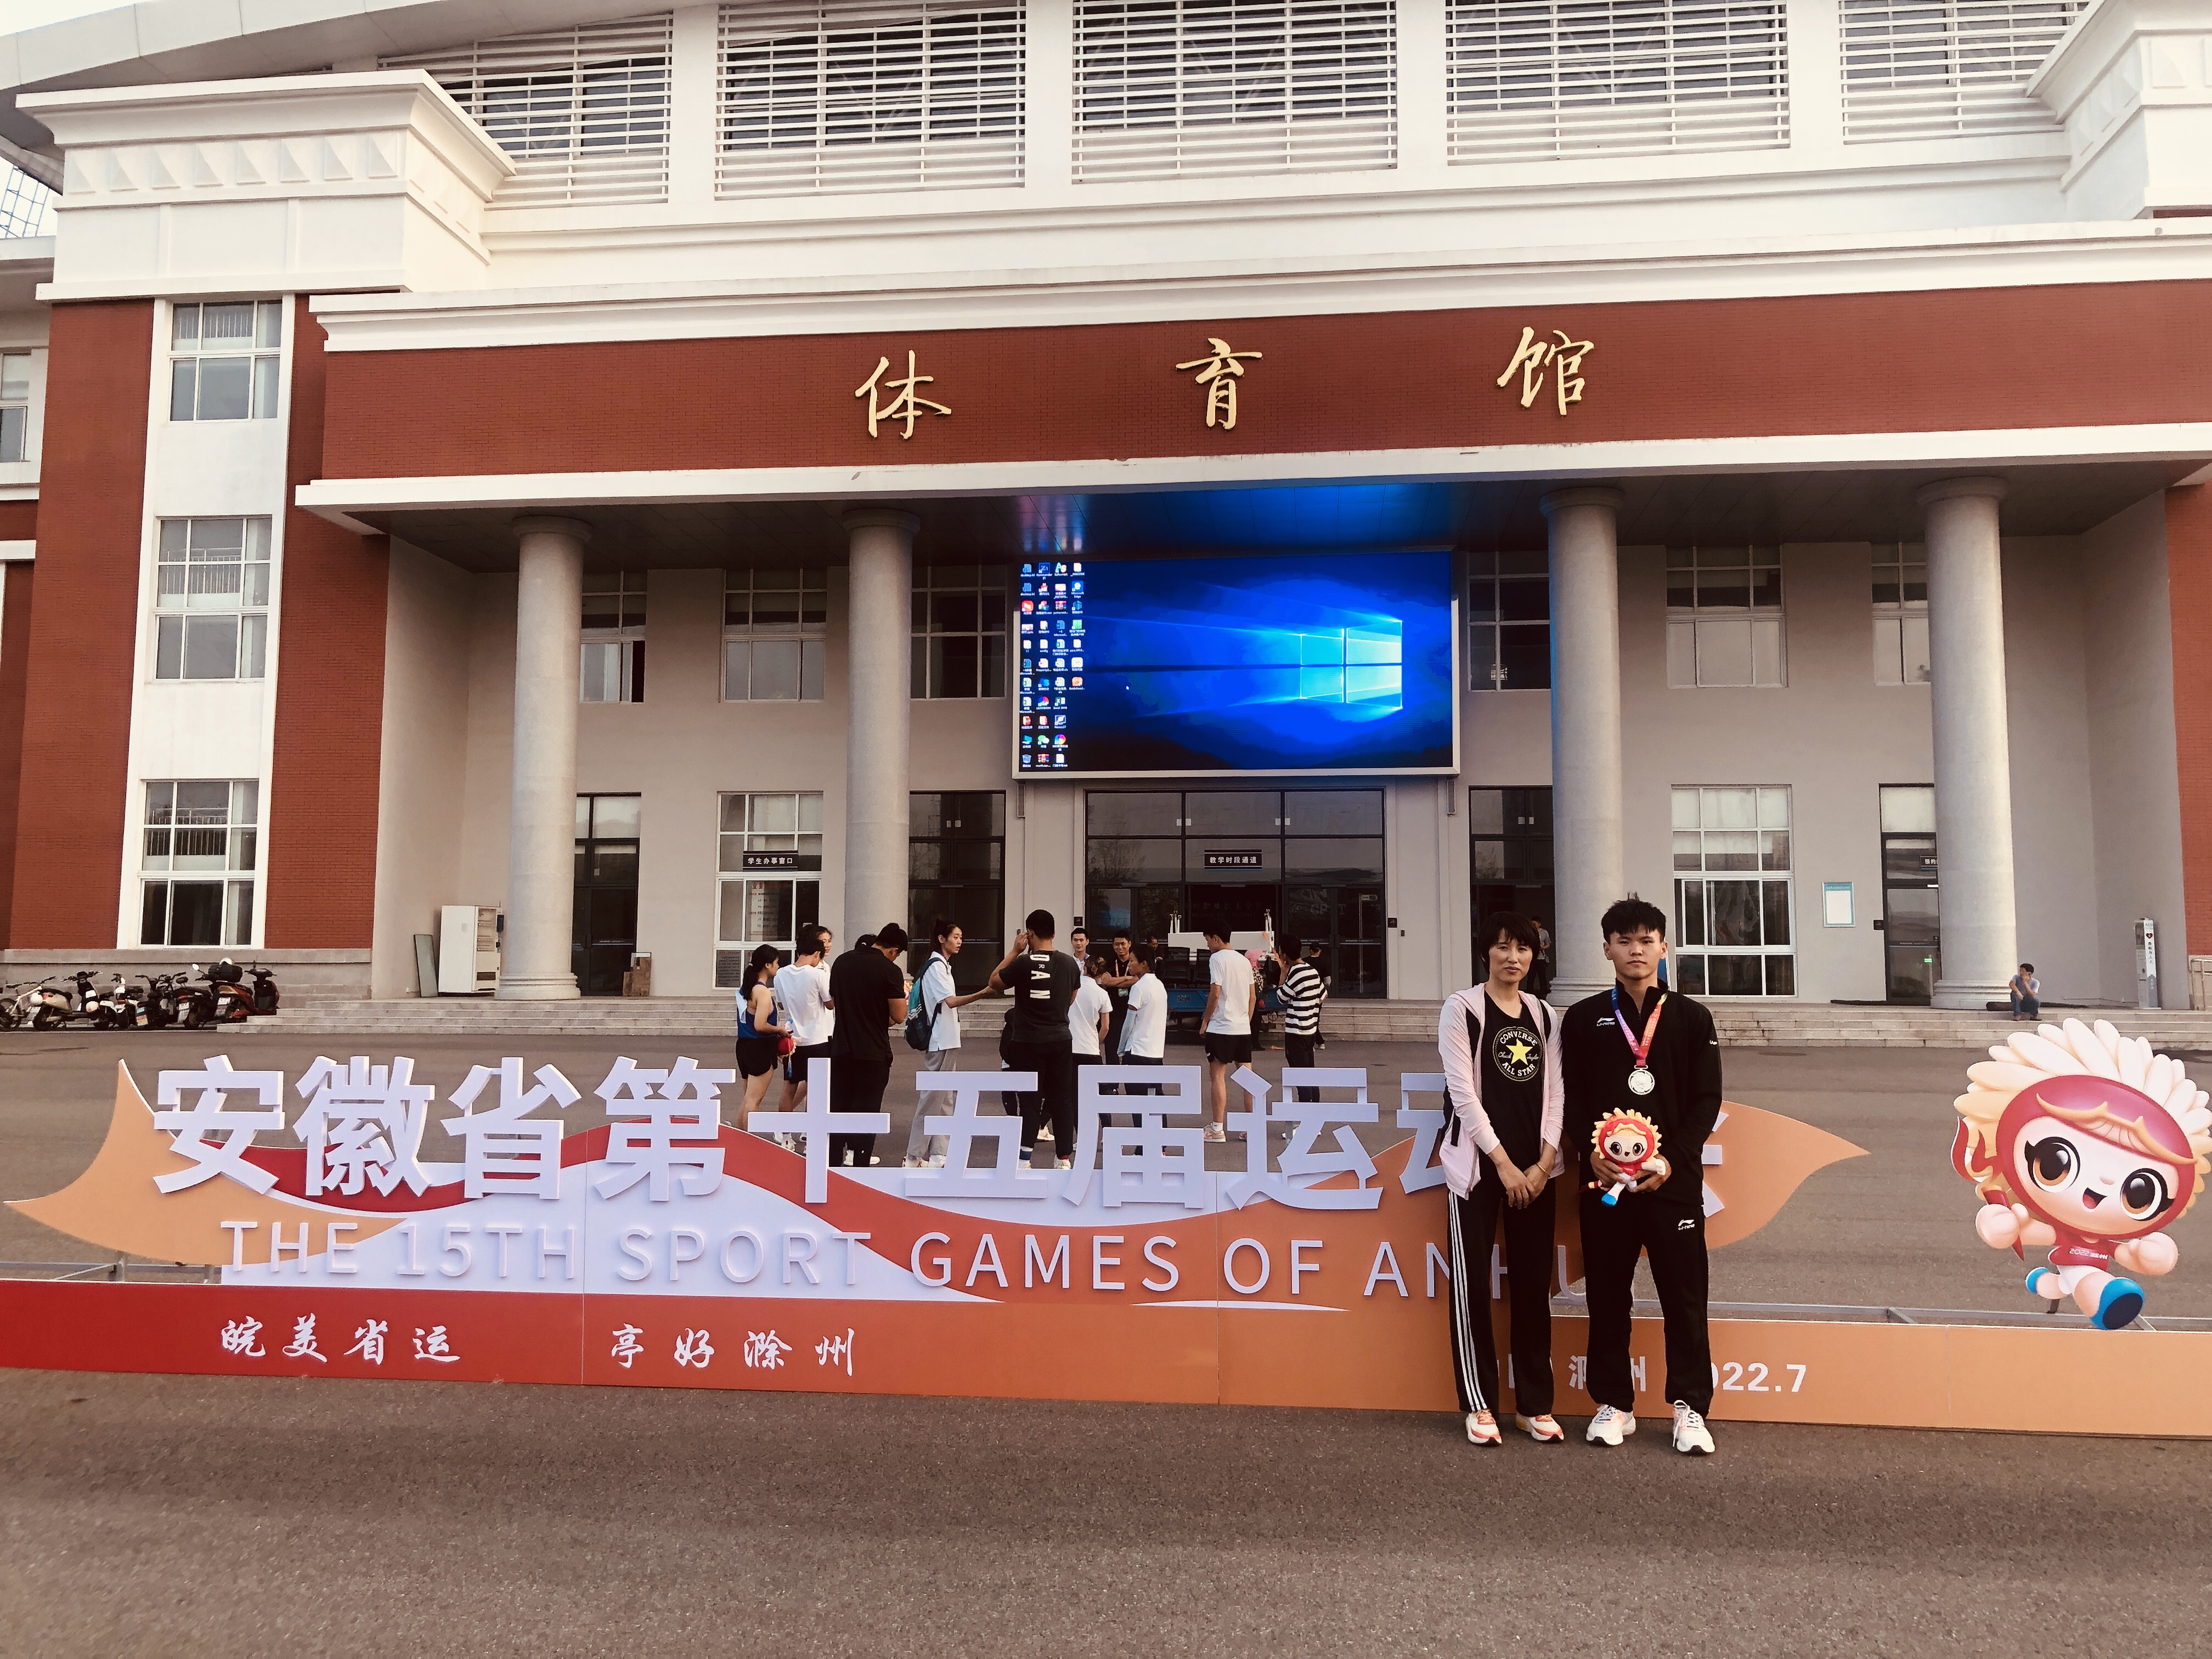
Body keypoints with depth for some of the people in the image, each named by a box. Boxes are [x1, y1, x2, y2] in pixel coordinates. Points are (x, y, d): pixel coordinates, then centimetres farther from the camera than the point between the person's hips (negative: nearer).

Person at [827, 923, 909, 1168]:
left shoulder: (842, 962, 5)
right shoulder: (890, 971, -14)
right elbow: (899, 1017, -15)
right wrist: (903, 995, 6)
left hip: (841, 1049, 5)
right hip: (874, 1053, -5)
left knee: (839, 1107, 13)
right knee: (867, 1111, 2)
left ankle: (834, 1164, 18)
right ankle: (860, 1166, 3)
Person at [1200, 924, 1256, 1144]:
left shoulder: (1217, 959, -10)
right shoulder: (1244, 960, 12)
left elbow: (1215, 994, -16)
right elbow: (1253, 996, 13)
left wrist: (1205, 1020, -5)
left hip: (1221, 1027, -7)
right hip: (1244, 1027, 7)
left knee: (1217, 1075, 0)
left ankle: (1217, 1129, 1)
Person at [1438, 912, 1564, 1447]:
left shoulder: (1545, 1015, 10)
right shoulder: (1461, 1009, -4)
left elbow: (1554, 1093, 7)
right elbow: (1463, 1092, -9)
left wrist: (1543, 1162, -5)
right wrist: (1503, 1164, -12)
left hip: (1535, 1168, 4)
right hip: (1479, 1164, -4)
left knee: (1533, 1284, 8)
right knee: (1473, 1284, 0)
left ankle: (1534, 1404, 18)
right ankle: (1480, 1404, 11)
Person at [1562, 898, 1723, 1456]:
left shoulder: (1692, 1017, 5)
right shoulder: (1583, 1018, 6)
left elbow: (1707, 1100, 1)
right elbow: (1572, 1098, 5)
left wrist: (1672, 1160, -10)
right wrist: (1590, 1153, -11)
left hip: (1673, 1178, -1)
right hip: (1603, 1177, 1)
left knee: (1685, 1296, 3)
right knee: (1607, 1296, 7)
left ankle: (1689, 1408, 15)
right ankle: (1614, 1405, 18)